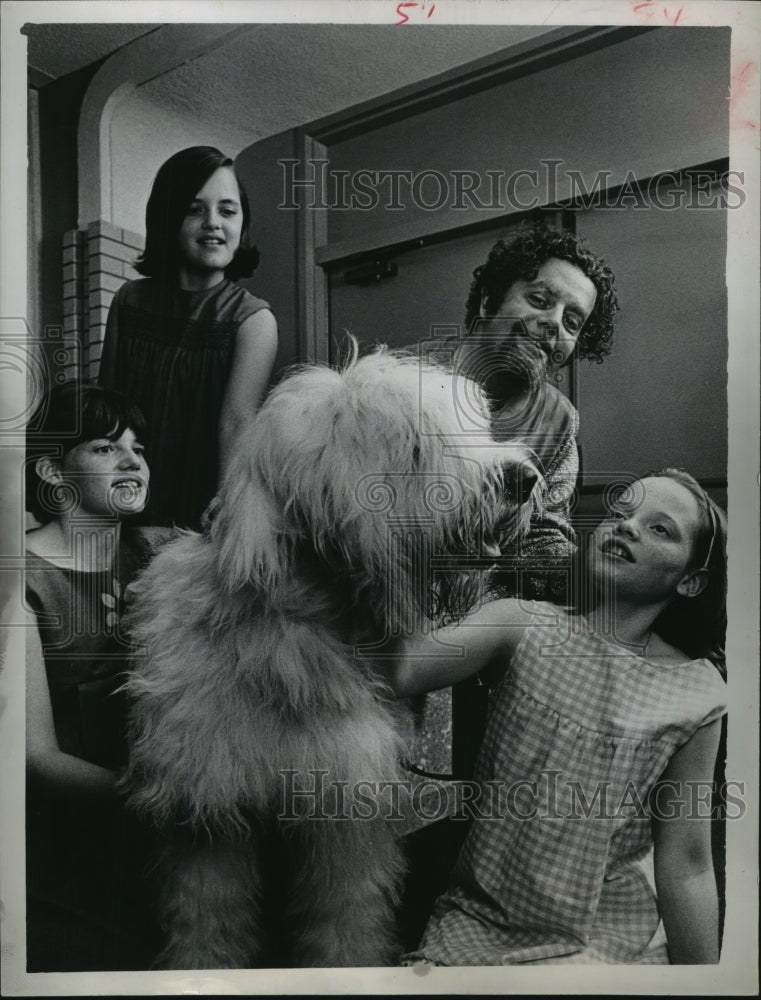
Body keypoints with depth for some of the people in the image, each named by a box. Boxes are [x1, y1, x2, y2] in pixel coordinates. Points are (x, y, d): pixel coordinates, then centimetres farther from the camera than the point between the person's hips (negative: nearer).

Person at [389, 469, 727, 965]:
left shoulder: (697, 695, -7)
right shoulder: (520, 625, -10)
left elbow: (686, 869, -2)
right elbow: (399, 670, -27)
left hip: (611, 938, 2)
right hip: (477, 920, -1)